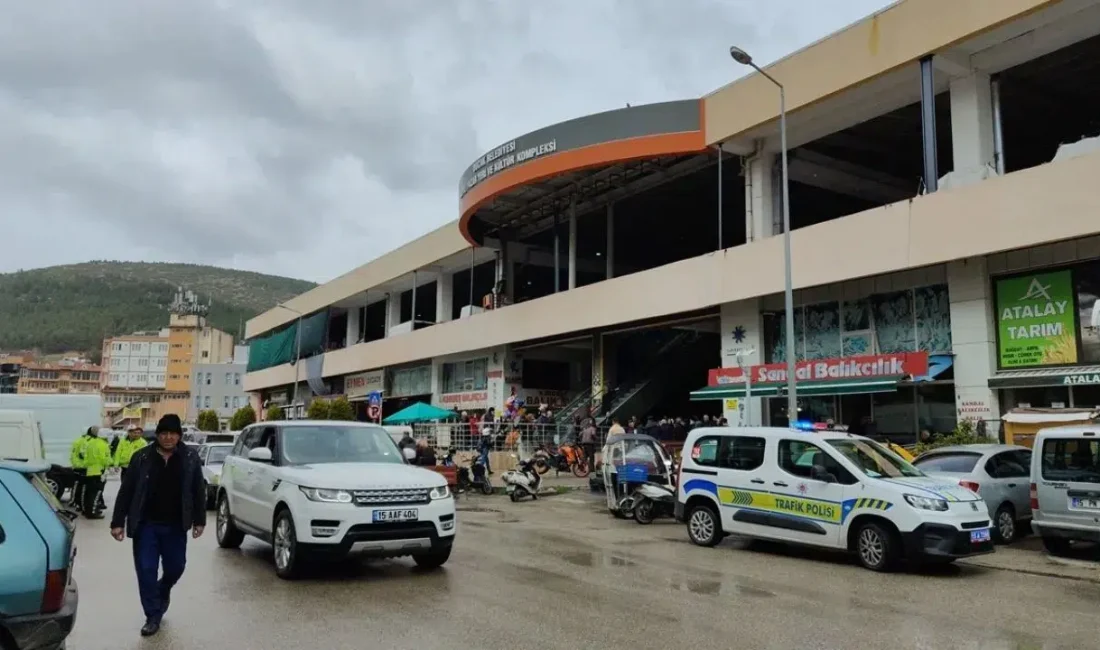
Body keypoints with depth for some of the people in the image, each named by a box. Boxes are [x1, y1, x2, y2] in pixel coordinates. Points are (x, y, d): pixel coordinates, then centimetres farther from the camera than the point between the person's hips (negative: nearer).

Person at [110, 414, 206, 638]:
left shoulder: (190, 458, -3)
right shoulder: (141, 457, -5)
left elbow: (198, 491, 3)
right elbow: (126, 491, -1)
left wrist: (199, 520, 1)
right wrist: (118, 522, -4)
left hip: (175, 526, 1)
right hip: (146, 525, -1)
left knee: (175, 568, 10)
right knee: (146, 571, 1)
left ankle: (163, 592, 44)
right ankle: (153, 617, 15)